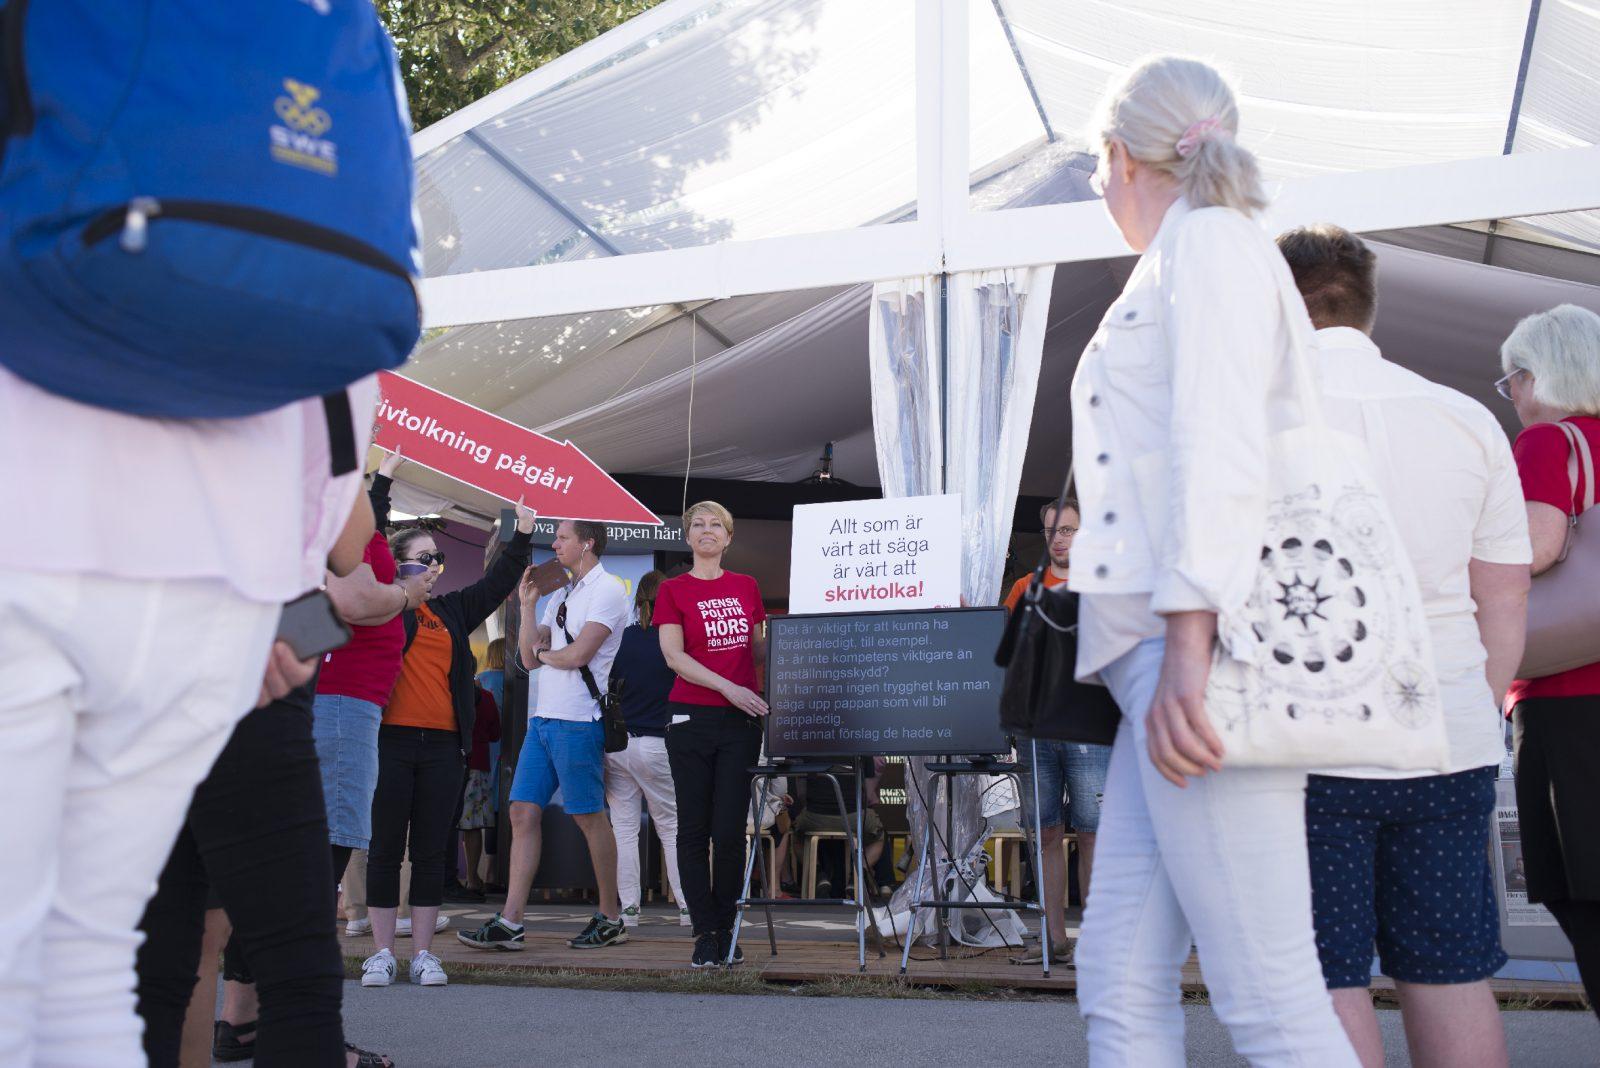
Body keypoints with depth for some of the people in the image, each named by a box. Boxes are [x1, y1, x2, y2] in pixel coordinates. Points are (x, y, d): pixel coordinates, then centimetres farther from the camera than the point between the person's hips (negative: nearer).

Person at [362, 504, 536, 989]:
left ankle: (423, 954, 10)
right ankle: (382, 953, 7)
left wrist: (522, 536, 16)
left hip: (442, 747, 4)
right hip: (390, 742, -4)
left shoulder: (452, 611, 19)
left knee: (431, 853, 5)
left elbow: (497, 583, 26)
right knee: (386, 849, 1)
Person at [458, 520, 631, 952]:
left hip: (578, 721, -8)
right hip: (543, 719, 8)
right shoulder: (561, 594, 20)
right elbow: (530, 658, 14)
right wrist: (528, 604, 7)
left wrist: (543, 653, 3)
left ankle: (610, 917, 10)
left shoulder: (607, 590, -6)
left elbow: (577, 654, -17)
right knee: (523, 812, 2)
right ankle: (510, 921, 1)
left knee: (590, 817, -1)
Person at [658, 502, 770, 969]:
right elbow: (674, 655, -7)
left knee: (731, 829, -1)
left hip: (741, 720, 2)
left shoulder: (746, 587, 13)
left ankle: (727, 930, 10)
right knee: (694, 828, 0)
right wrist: (728, 687, -16)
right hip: (693, 717, -2)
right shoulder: (673, 590, 3)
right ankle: (705, 933, 6)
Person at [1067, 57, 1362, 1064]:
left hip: (1209, 646, -10)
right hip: (1165, 659, 10)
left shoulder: (1208, 239, -1)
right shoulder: (1181, 263, 27)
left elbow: (1221, 448, -15)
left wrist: (1188, 642, -22)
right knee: (1122, 981, 6)